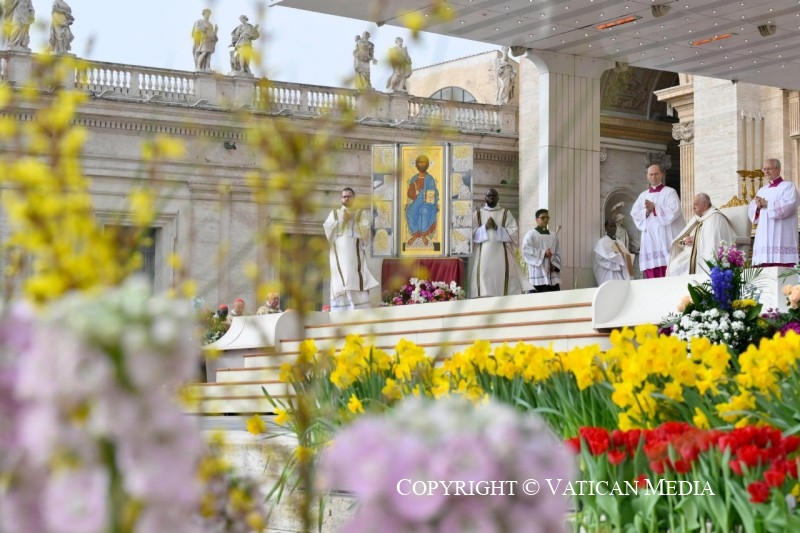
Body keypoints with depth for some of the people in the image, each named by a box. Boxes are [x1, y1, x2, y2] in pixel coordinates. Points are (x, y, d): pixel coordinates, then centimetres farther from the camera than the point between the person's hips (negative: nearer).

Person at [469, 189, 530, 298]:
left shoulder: (506, 213, 12)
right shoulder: (477, 214, 13)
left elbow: (514, 233, 1)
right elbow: (471, 234, 3)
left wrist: (497, 228, -9)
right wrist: (485, 227, -10)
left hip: (502, 256, 0)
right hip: (483, 256, 0)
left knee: (502, 283, -9)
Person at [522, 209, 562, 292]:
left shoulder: (553, 236, 17)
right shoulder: (531, 235, 1)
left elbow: (558, 253, 14)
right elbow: (526, 250, -12)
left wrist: (555, 265, -5)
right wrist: (543, 253, -18)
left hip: (553, 273, 5)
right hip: (539, 273, -5)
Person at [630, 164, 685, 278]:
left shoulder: (669, 192, 6)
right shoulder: (643, 196, 19)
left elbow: (674, 210, -9)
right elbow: (634, 215, 11)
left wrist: (654, 208, -11)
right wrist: (646, 211, -7)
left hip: (666, 239, -4)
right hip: (650, 240, 4)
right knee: (651, 276, -2)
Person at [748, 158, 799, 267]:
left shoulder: (788, 186, 5)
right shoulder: (762, 190, 24)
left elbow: (788, 206, -12)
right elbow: (751, 211, 16)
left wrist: (766, 204, -9)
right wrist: (758, 206, -6)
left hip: (781, 238, -6)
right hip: (764, 238, 6)